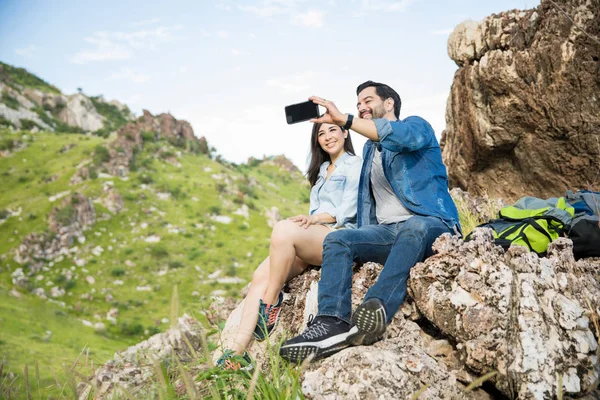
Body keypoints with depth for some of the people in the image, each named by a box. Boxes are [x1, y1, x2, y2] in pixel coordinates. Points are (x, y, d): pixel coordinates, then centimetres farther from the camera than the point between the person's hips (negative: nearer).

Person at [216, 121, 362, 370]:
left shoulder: (355, 164, 7)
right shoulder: (322, 170, 29)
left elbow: (348, 210, -6)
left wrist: (313, 219, -18)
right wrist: (307, 221, 2)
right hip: (311, 241, 7)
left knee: (283, 229, -35)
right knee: (261, 276, -19)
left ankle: (271, 303, -22)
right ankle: (238, 352, -27)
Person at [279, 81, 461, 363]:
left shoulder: (416, 126, 6)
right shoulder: (369, 149, 27)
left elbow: (400, 135, -21)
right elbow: (366, 199, 24)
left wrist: (343, 119, -27)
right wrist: (360, 244, 6)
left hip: (431, 226, -6)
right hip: (386, 231, 6)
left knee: (413, 226, -39)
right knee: (337, 240, -19)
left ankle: (378, 309, -59)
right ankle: (333, 322, -40)